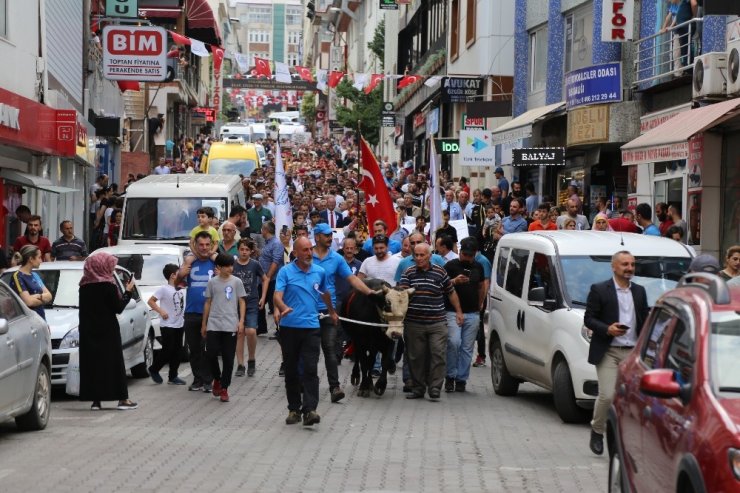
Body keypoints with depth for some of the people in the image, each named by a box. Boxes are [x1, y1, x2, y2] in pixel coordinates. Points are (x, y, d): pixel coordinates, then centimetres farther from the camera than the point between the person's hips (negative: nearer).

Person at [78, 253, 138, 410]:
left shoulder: (84, 286, 4)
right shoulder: (108, 286, -12)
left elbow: (85, 308, 9)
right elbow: (118, 307, -9)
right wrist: (127, 291, 0)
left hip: (88, 331, 4)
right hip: (107, 331, -4)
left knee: (92, 362, 6)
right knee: (113, 362, 2)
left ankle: (95, 400, 5)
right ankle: (122, 399, 4)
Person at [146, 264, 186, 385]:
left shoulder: (180, 289, 8)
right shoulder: (164, 289, -11)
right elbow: (150, 301, -11)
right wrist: (161, 311, -20)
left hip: (179, 325, 7)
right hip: (168, 326, -7)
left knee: (177, 351, 7)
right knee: (167, 351, -4)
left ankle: (173, 377, 13)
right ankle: (153, 370, 16)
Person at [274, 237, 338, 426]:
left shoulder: (320, 272, 7)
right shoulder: (285, 272, -3)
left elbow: (325, 294, 26)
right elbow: (277, 296, -14)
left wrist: (332, 312, 38)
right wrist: (283, 308, -35)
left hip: (311, 327, 1)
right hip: (289, 327, -1)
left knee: (310, 369, -10)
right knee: (291, 370, 8)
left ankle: (309, 410, -16)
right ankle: (294, 409, 17)